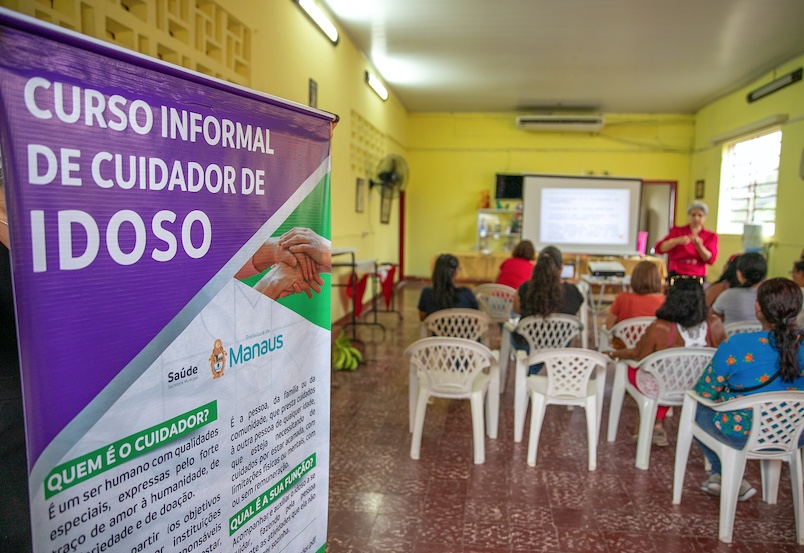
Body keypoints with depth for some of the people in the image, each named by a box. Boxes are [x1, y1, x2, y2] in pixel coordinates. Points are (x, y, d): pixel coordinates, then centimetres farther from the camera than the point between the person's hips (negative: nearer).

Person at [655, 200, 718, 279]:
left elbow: (710, 259, 0)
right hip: (675, 275, -1)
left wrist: (699, 246, -16)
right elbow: (660, 248, -2)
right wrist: (677, 241, -17)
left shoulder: (710, 236, 13)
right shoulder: (677, 231, 11)